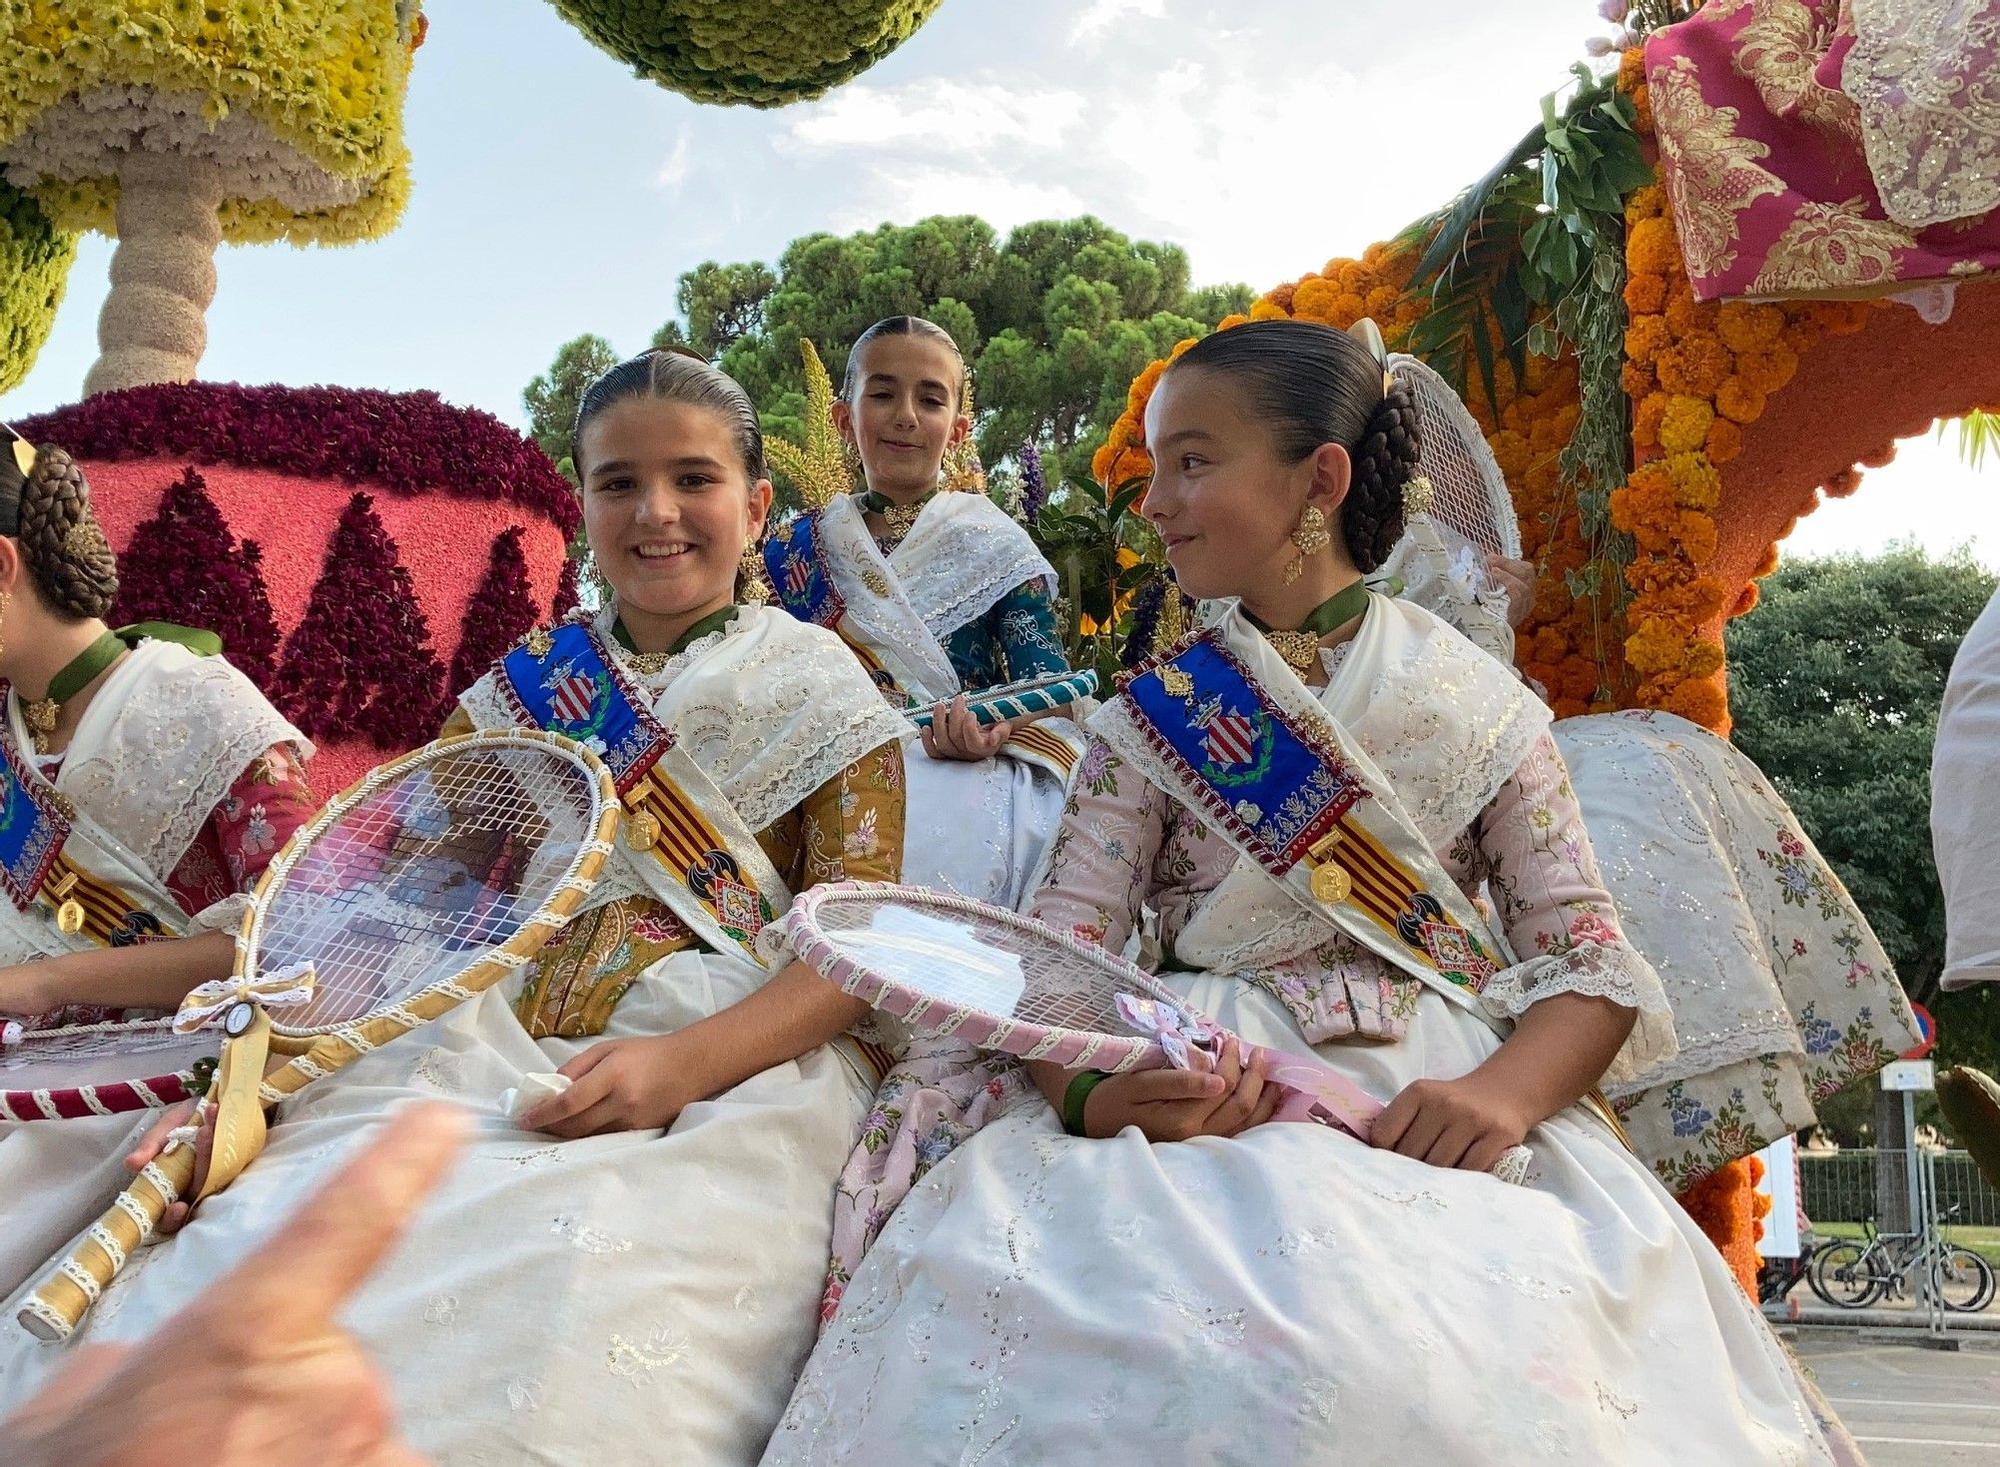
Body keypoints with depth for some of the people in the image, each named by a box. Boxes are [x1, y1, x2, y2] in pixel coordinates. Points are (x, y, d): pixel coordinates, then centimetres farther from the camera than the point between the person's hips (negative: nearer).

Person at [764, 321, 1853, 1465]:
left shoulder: (1480, 709, 8)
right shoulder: (1152, 718, 12)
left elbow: (1593, 966, 3)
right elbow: (1060, 959, 3)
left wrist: (1504, 1090, -18)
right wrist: (1090, 1091, -19)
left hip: (1437, 1115, -1)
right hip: (1207, 1108, 1)